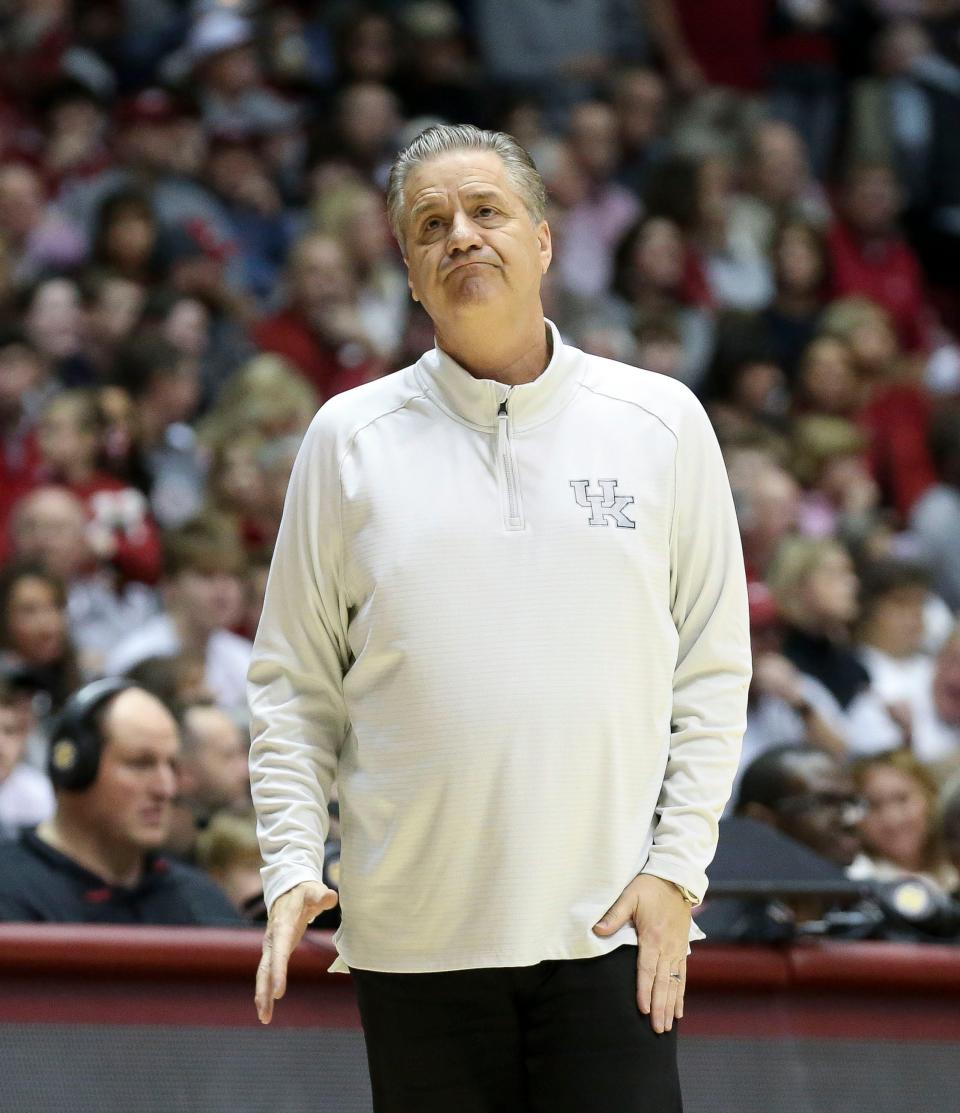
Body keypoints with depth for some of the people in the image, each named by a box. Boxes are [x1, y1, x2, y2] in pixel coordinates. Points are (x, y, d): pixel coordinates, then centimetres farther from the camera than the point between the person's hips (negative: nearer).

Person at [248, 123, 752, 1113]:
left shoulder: (661, 422, 5)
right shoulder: (349, 439, 5)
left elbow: (713, 669, 7)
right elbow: (294, 684, 8)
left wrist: (678, 867, -3)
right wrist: (292, 866, -4)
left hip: (609, 926, 0)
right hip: (411, 936, 1)